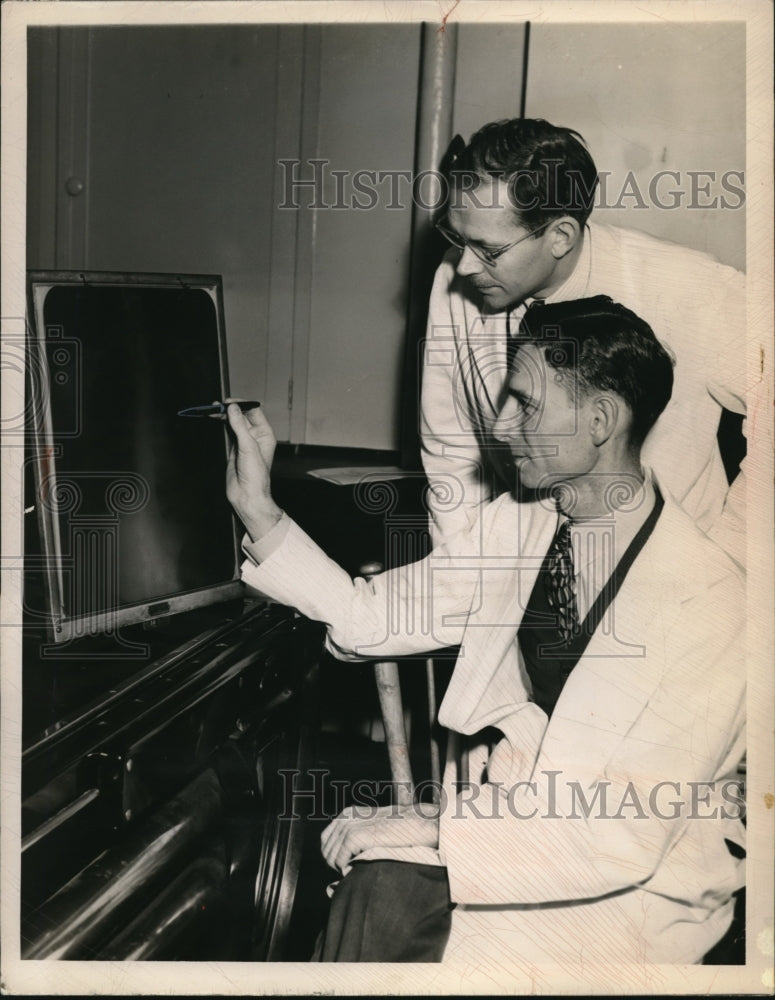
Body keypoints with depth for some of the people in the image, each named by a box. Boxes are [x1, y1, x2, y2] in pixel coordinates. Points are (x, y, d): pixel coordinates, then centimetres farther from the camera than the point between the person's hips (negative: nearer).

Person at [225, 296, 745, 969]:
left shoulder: (708, 601, -21)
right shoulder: (514, 524, 0)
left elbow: (626, 837, -22)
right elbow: (371, 617, 4)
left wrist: (434, 831, -21)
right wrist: (257, 511, -3)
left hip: (641, 882, -4)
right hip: (504, 809, 5)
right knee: (382, 887, -24)